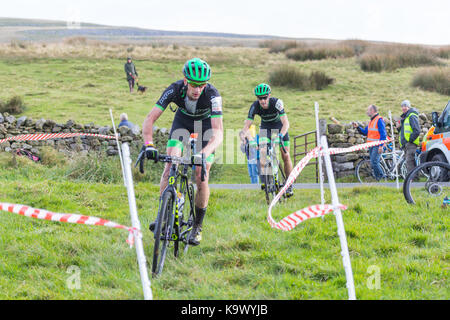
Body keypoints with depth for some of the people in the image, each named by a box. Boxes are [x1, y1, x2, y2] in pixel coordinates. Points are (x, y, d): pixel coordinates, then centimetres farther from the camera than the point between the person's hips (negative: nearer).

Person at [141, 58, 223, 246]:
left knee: (201, 178, -10)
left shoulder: (212, 95, -38)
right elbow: (150, 119, -32)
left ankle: (198, 226, 6)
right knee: (171, 163, -20)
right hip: (183, 119, 2)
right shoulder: (175, 90, -33)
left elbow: (218, 133, -44)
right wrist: (148, 144, -49)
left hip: (206, 123, -2)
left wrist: (203, 154, -61)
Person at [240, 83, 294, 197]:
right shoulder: (255, 106, -27)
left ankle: (289, 186, 5)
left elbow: (286, 123, -42)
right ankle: (264, 180, -20)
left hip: (279, 126, -2)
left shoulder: (276, 102, -35)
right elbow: (247, 125, -28)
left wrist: (280, 135, -59)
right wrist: (244, 136, -48)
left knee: (285, 156, -7)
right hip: (265, 127, 2)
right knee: (263, 151, -23)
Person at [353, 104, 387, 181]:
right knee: (373, 163, 8)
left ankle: (381, 176, -8)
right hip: (371, 146, 9)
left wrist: (381, 146, -22)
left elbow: (383, 134, -17)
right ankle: (378, 179, 12)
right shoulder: (371, 121, 18)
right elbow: (365, 132, 22)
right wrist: (357, 127, 8)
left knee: (374, 161, -18)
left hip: (377, 146, -9)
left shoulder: (379, 120, -12)